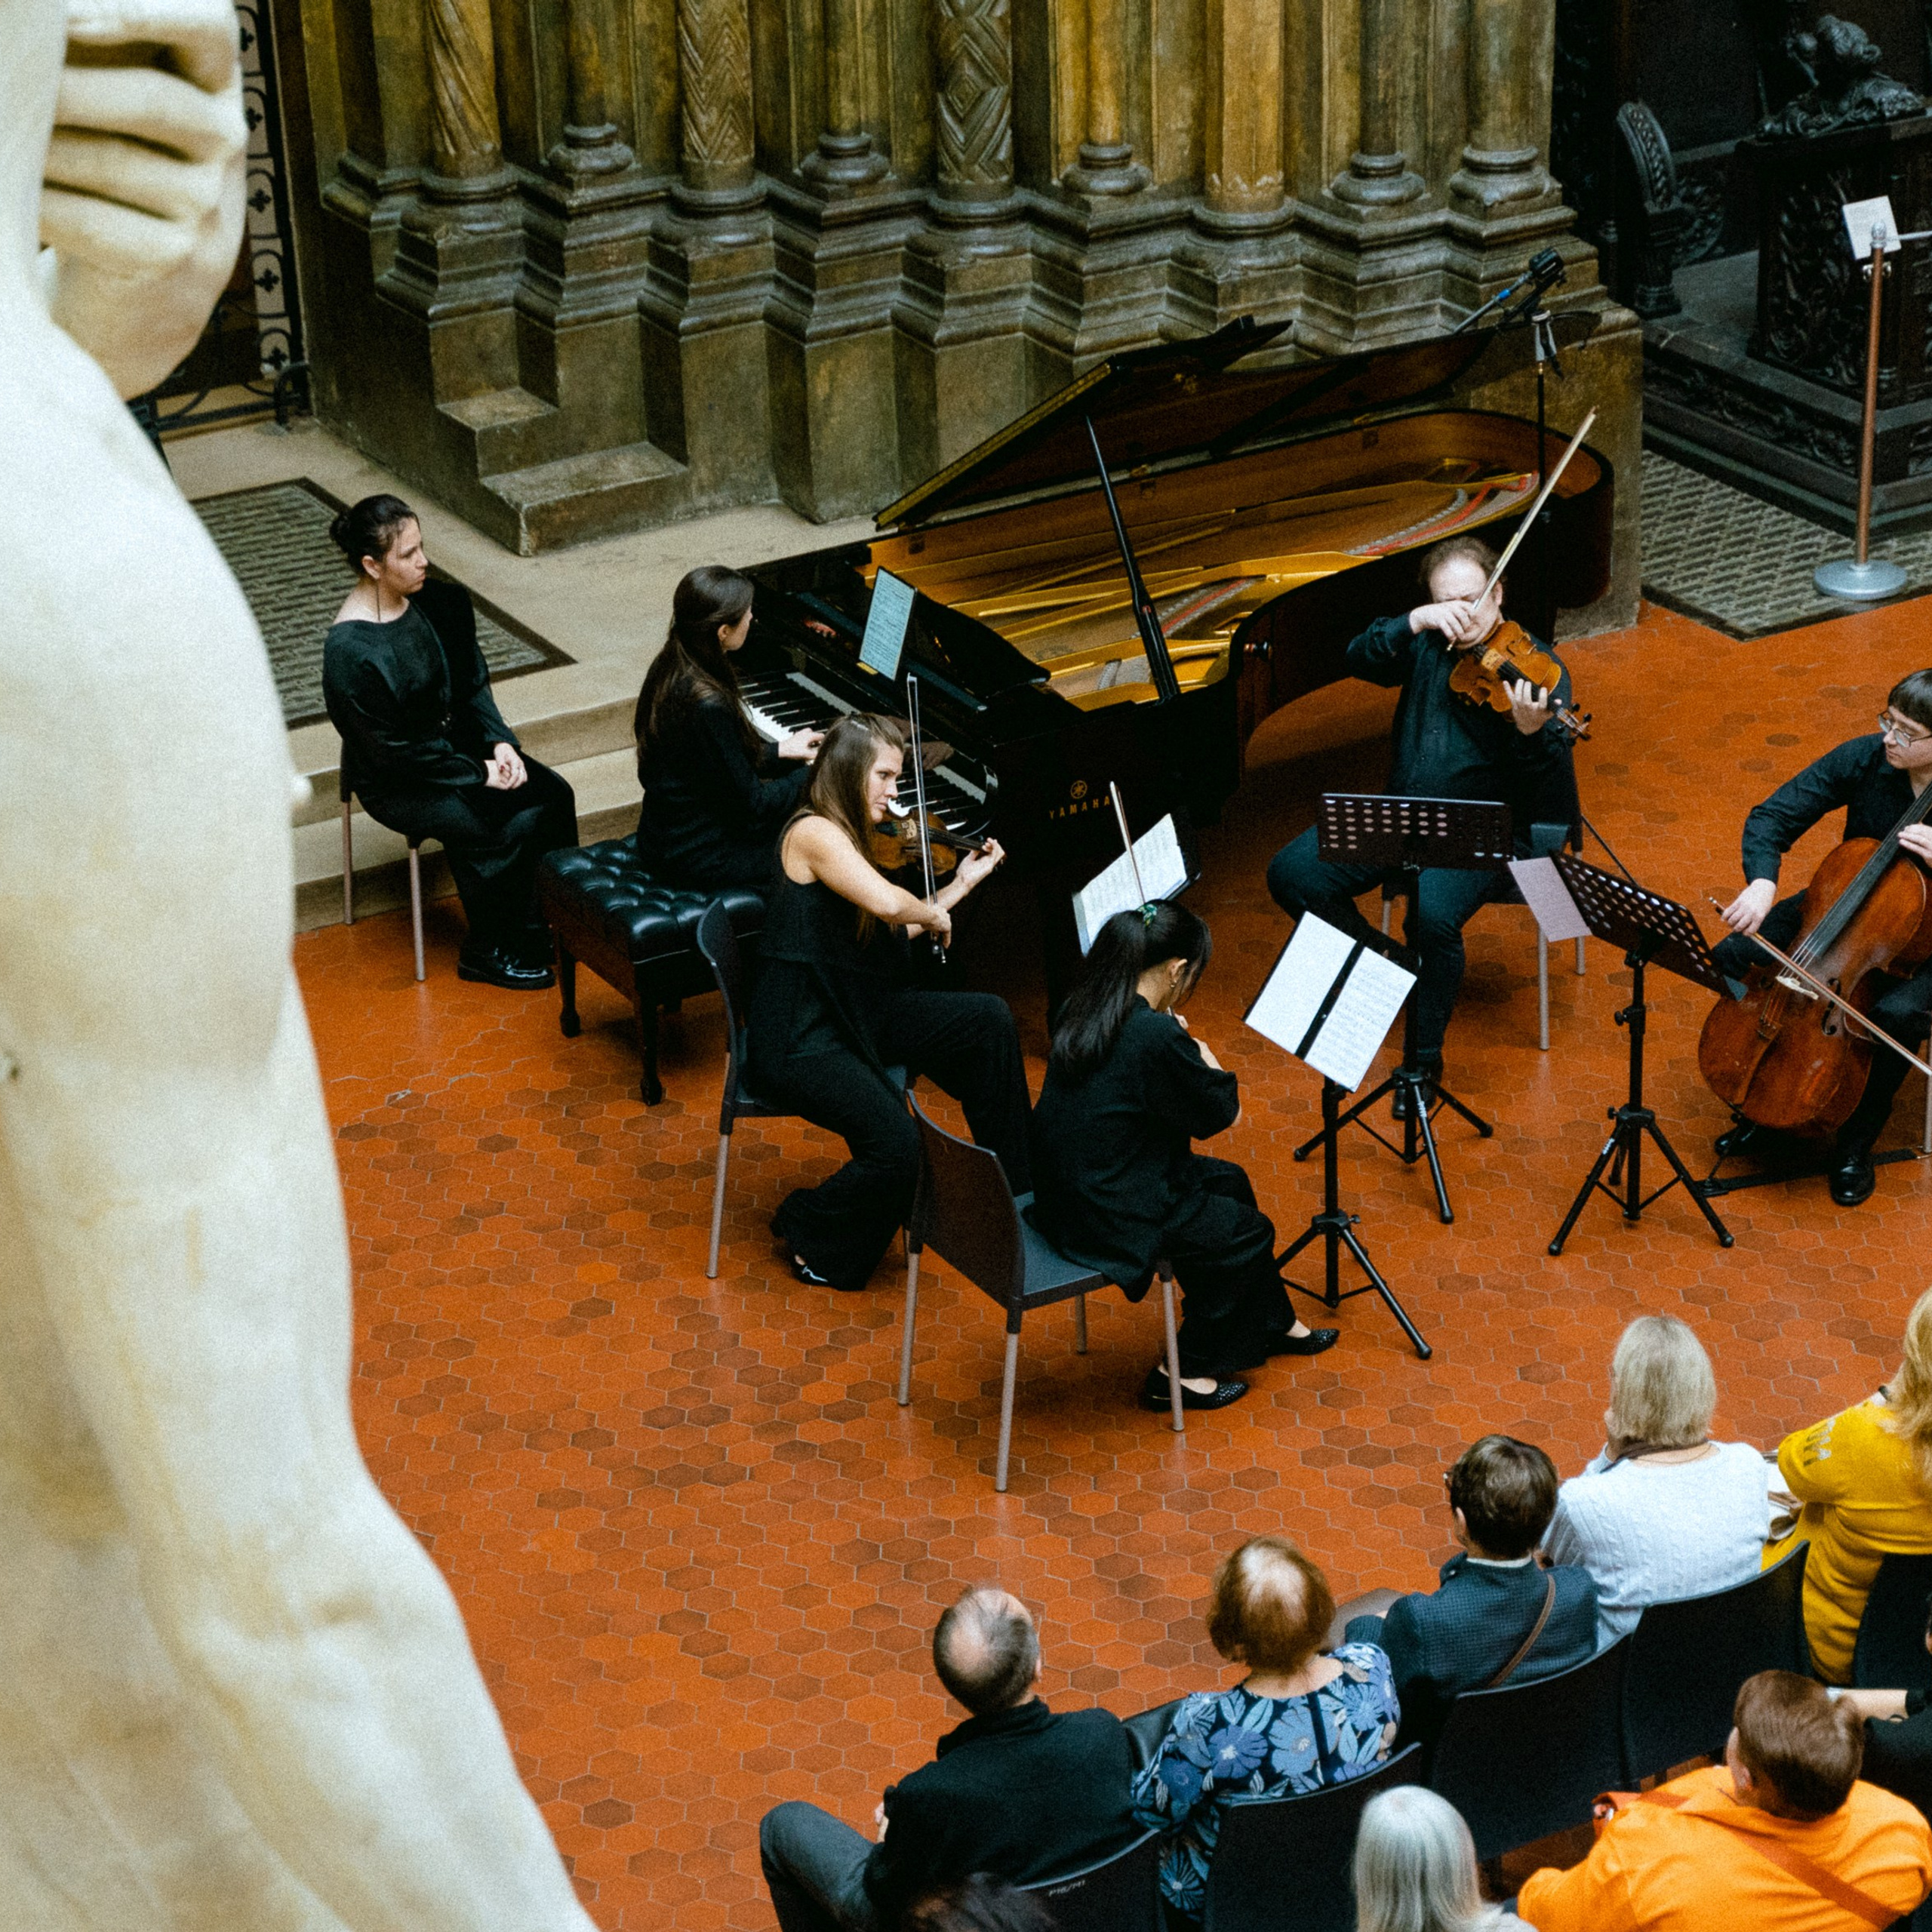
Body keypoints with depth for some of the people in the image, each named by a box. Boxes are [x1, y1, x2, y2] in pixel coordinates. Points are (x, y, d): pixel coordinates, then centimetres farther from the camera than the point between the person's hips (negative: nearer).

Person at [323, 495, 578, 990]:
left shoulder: (436, 604, -3)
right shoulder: (349, 651, -25)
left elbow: (472, 683, 7)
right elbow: (391, 751, -20)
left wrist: (499, 742, -9)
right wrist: (478, 774, -17)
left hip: (456, 741, 7)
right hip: (397, 784, -7)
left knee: (554, 796, -12)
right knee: (508, 828, -23)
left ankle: (549, 925, 3)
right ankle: (485, 953, -2)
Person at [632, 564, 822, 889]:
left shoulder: (669, 670, -1)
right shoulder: (709, 706, -30)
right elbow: (752, 804, -20)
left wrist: (780, 752, 20)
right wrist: (811, 774, -6)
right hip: (696, 859, -9)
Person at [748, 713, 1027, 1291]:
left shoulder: (843, 838, 14)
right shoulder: (814, 833, -17)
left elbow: (890, 935, 15)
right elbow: (887, 903, -32)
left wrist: (962, 882, 20)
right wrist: (934, 915, -11)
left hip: (856, 1014, 10)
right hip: (799, 1040, -10)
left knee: (988, 1018, 1)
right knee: (898, 1146, -26)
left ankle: (1010, 1184, 15)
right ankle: (813, 1235, 3)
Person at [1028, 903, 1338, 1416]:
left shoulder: (1081, 1012, 1)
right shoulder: (1157, 1037, -27)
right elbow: (1224, 1113, -12)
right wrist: (1196, 1047, -2)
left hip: (1064, 1193, 9)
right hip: (1109, 1217, -9)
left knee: (1228, 1181, 26)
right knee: (1249, 1233, 12)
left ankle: (1274, 1324, 43)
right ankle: (1182, 1373, 19)